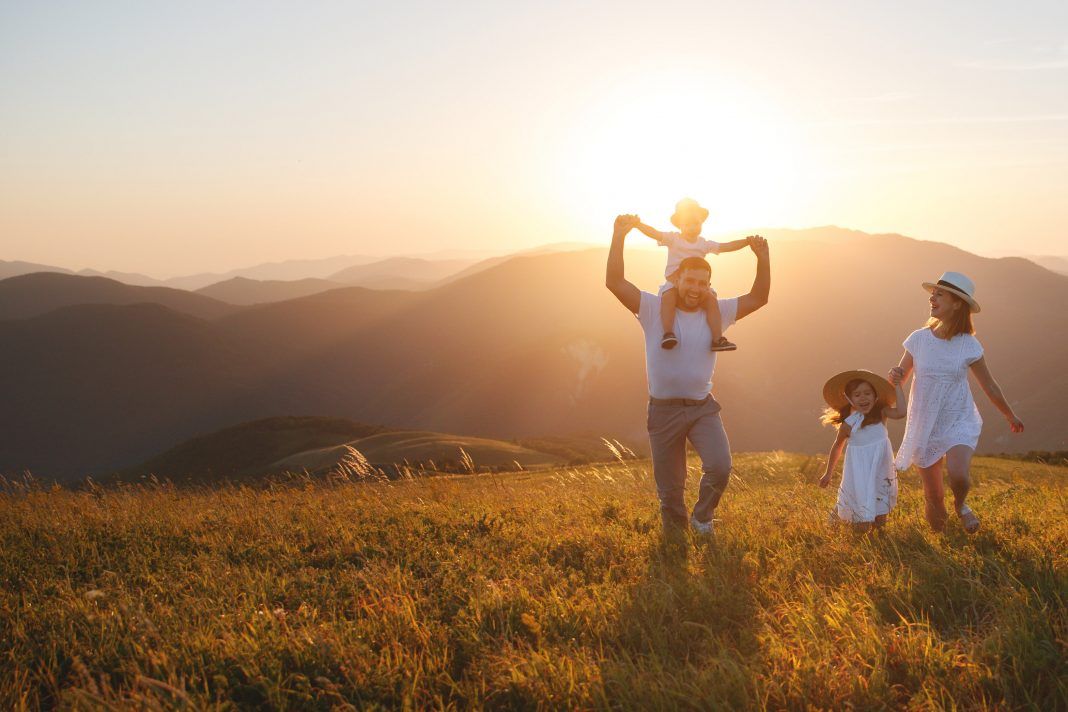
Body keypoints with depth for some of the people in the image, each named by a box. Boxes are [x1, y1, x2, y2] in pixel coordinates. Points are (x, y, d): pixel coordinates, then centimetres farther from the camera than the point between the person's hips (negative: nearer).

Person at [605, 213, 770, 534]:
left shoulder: (717, 312, 3)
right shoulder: (654, 310, -7)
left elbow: (758, 298, 5)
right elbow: (614, 282, -16)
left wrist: (762, 257, -8)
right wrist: (619, 236, -22)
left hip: (703, 408, 2)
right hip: (664, 410, -2)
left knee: (720, 467, -19)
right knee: (669, 489, 7)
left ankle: (701, 518, 11)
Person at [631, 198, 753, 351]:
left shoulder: (704, 244, 15)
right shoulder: (673, 239, 5)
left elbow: (727, 246, 14)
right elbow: (654, 233, -9)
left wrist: (746, 241, 3)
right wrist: (638, 224, -25)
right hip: (674, 282, -3)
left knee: (711, 299, -24)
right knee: (668, 297, -36)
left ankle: (717, 339, -26)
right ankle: (668, 333, -40)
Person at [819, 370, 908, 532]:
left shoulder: (881, 413, -8)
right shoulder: (848, 424, -12)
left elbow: (901, 412, -28)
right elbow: (837, 447, 4)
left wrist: (897, 386, -22)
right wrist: (828, 473, 14)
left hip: (881, 473, 3)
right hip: (859, 474, -3)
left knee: (880, 522, 10)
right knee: (863, 526, 0)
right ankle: (838, 512, 29)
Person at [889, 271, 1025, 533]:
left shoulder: (968, 345, -8)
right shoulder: (919, 339, -5)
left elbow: (990, 387, 6)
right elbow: (899, 378, 4)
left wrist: (1011, 417, 17)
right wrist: (894, 377, -20)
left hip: (959, 423, -2)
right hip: (925, 427, 2)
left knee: (958, 476, -27)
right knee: (933, 497, 6)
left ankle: (961, 505, 9)